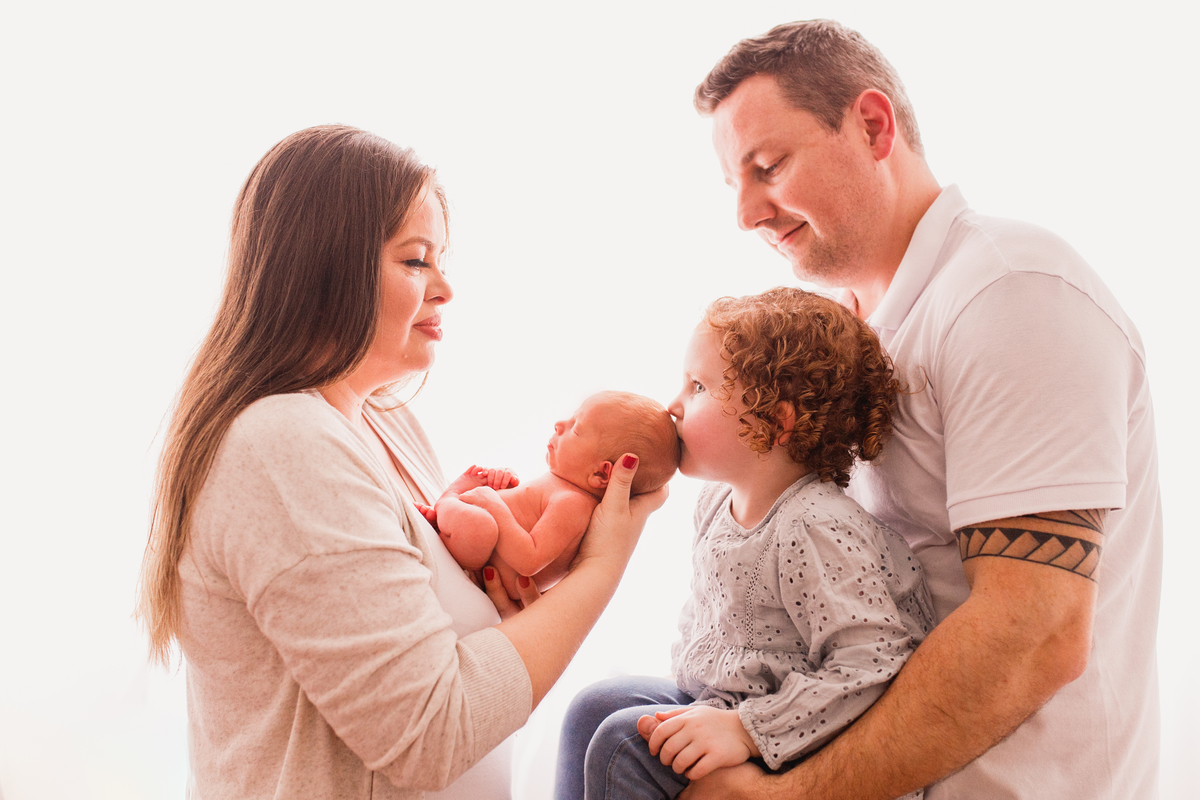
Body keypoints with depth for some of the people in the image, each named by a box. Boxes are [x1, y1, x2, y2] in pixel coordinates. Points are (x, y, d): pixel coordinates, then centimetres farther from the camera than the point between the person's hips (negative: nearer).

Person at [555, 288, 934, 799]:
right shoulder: (718, 499, 4)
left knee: (624, 744, -18)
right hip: (713, 700, 9)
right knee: (597, 705, 4)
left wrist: (747, 729, -32)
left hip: (786, 746, -9)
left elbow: (874, 667, -30)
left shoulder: (816, 528, -27)